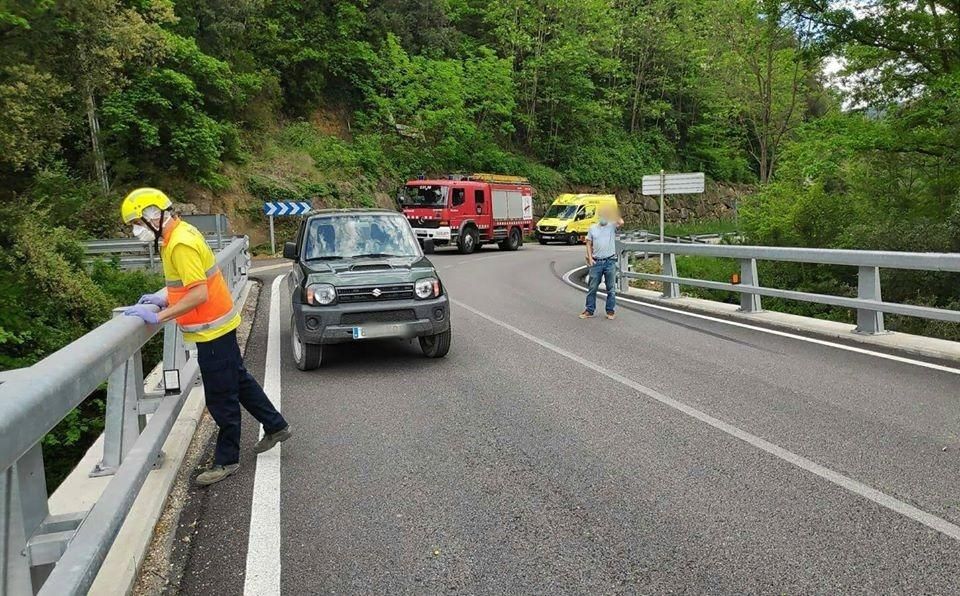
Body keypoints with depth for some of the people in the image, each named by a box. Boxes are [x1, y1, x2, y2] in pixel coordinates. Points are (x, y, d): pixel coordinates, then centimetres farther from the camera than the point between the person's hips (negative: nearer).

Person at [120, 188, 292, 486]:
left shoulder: (181, 244, -23)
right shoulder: (178, 234, 8)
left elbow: (199, 295, -28)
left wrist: (158, 316, -24)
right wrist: (164, 298, 8)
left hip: (213, 329, -10)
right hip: (219, 324, 10)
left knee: (221, 398, 1)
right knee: (239, 381, 20)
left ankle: (227, 459, 14)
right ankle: (275, 426, 33)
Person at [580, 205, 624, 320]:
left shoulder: (612, 226, 2)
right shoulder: (593, 228, 9)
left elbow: (621, 222, -21)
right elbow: (589, 244, 9)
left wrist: (613, 211, -15)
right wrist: (590, 258, -1)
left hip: (610, 262, -1)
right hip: (596, 262, 2)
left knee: (611, 289, 6)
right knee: (592, 288, 5)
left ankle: (611, 311, 15)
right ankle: (589, 310, 13)